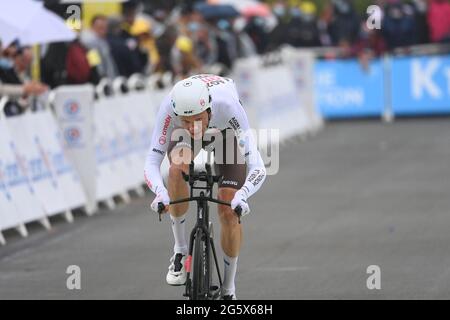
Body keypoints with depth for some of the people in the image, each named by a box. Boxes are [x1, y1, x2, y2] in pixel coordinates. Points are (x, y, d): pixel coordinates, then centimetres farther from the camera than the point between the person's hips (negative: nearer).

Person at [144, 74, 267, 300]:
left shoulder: (227, 105, -43)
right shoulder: (170, 107, -40)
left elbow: (257, 167, -43)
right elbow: (151, 163, -39)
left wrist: (241, 195, -62)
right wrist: (160, 192, -59)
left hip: (225, 131, -1)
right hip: (183, 138, 1)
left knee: (229, 212, -11)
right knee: (179, 168, -34)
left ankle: (228, 289, 9)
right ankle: (180, 250, -15)